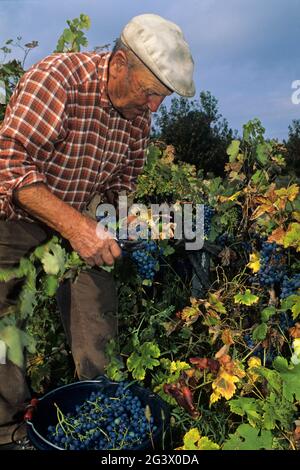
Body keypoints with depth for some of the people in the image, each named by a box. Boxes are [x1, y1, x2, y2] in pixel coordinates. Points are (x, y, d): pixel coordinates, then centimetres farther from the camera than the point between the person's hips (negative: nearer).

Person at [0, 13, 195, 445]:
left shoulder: (139, 110, -4)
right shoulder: (57, 78, -26)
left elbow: (123, 178, 8)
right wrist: (75, 226, -38)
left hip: (75, 220, 6)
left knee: (98, 318, 3)